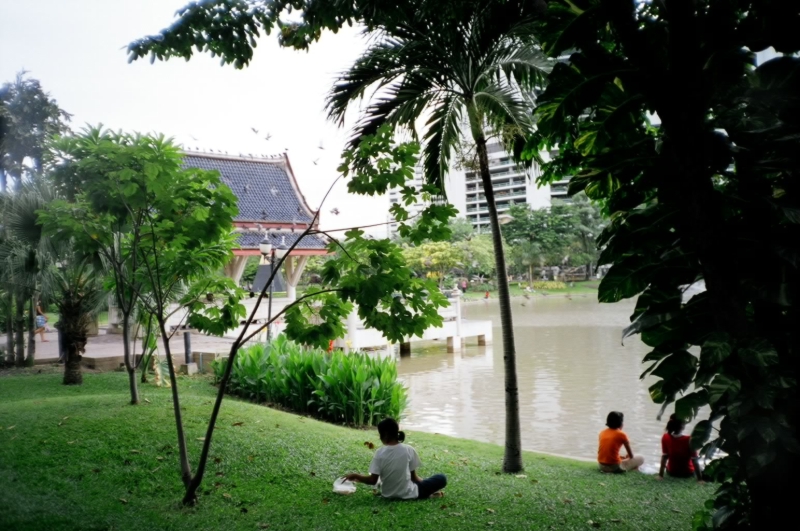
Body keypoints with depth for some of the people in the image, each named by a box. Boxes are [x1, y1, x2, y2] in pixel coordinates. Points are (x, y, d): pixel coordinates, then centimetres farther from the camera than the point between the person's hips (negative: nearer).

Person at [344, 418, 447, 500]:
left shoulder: (380, 452, -12)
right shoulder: (408, 450, -14)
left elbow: (373, 480, -11)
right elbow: (413, 477, -4)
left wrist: (355, 476, 4)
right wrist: (423, 482, 16)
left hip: (387, 494, 2)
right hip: (407, 494, -2)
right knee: (441, 478, 11)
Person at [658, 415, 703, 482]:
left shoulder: (665, 438, -16)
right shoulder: (689, 440, -26)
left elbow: (664, 456, -10)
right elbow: (694, 461, -22)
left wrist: (660, 475, -3)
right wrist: (700, 479, -15)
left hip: (671, 472, 2)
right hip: (688, 473, -2)